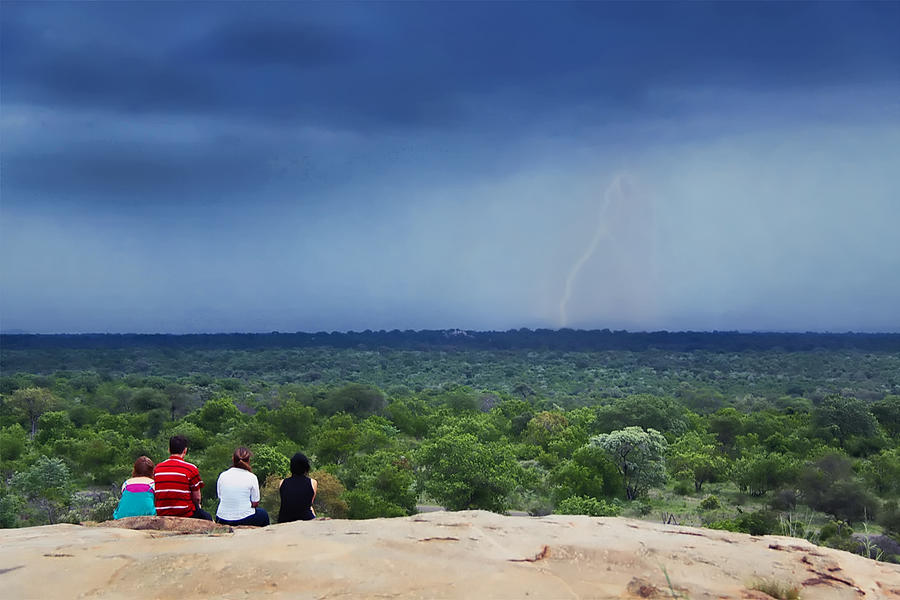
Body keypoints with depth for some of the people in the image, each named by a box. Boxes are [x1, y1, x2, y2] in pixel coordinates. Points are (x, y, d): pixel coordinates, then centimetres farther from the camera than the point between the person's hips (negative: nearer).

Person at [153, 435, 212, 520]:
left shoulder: (157, 469, 4)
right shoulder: (191, 469, -10)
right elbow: (197, 498, -6)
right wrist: (197, 506, 17)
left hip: (162, 515, 5)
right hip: (185, 515, -5)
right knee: (208, 517, 25)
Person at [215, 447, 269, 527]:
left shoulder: (222, 475, -2)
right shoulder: (251, 477, -11)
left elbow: (220, 497, 7)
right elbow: (255, 504, -5)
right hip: (244, 520, -4)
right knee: (263, 513, 30)